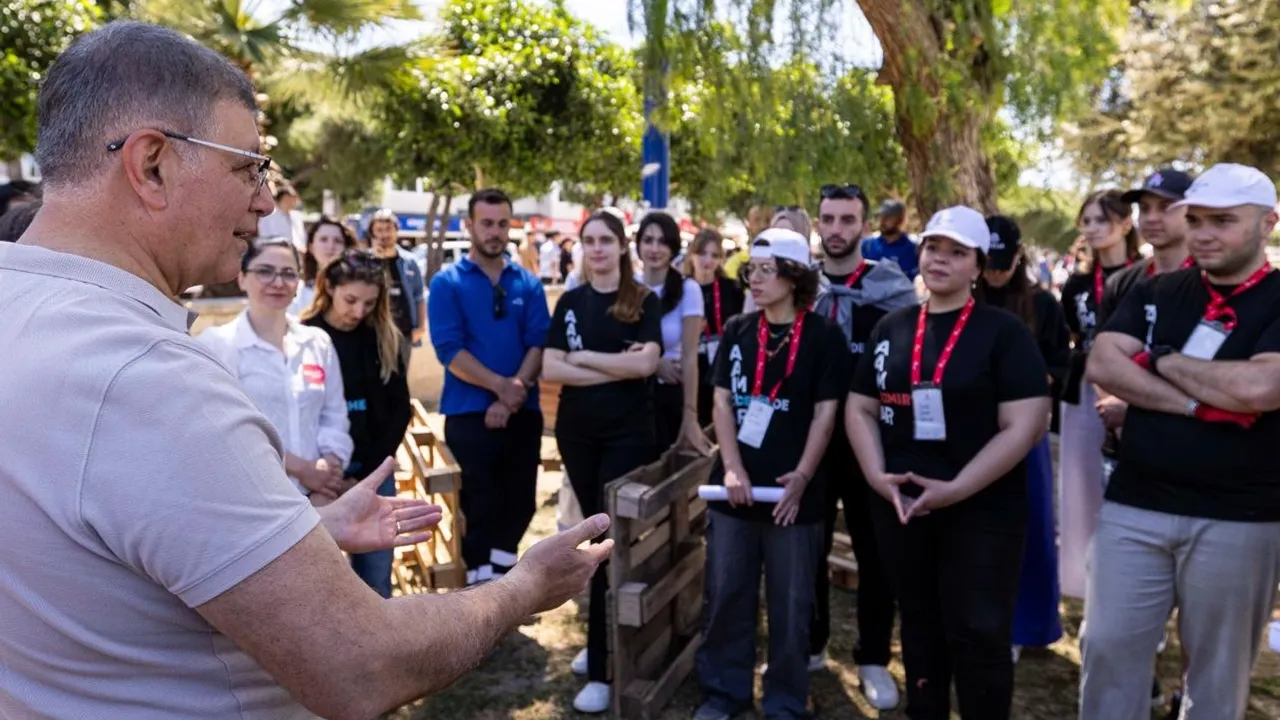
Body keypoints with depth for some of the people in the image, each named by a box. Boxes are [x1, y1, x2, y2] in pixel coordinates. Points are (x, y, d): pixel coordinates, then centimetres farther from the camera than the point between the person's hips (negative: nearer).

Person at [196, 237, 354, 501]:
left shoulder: (318, 342, 10)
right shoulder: (216, 343, -3)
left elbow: (335, 416, 7)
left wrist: (329, 469, -9)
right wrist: (301, 468, -14)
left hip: (317, 492, 4)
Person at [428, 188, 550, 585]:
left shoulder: (528, 282, 7)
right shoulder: (447, 282, -2)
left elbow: (539, 342, 0)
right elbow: (449, 349, -11)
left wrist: (515, 393, -14)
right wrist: (501, 385, -17)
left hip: (523, 412, 4)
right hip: (469, 412, -3)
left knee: (521, 502, 11)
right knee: (479, 508, 2)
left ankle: (498, 574, 30)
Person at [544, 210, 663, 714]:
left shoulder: (644, 301, -3)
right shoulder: (569, 302, 6)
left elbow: (646, 363, -17)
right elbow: (549, 370, -4)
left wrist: (582, 356, -11)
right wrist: (615, 367, -13)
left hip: (628, 433, -4)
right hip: (576, 430, 4)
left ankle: (602, 669, 4)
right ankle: (600, 639, 28)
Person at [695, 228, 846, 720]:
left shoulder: (823, 337, -4)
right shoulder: (737, 331, 6)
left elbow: (825, 412, -5)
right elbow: (722, 401, 3)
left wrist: (802, 477, -14)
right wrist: (732, 468, -9)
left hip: (793, 490, -3)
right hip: (735, 486, 3)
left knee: (790, 603, 8)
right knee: (725, 593, 11)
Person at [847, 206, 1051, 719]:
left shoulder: (1004, 332, -4)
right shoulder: (892, 328, 8)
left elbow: (1024, 426, -13)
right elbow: (860, 409, 8)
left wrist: (956, 488, -18)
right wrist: (877, 476, -8)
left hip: (982, 510, -4)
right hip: (900, 505, 4)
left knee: (979, 635, 4)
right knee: (919, 626, 18)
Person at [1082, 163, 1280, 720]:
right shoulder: (1154, 293, 7)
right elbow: (1102, 365, -7)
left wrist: (1163, 361, -9)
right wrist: (1202, 402, -15)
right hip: (1133, 507, 3)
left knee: (1218, 669, 14)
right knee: (1109, 648, 8)